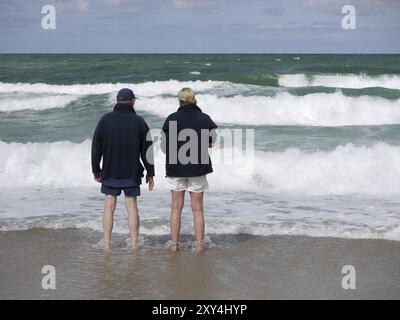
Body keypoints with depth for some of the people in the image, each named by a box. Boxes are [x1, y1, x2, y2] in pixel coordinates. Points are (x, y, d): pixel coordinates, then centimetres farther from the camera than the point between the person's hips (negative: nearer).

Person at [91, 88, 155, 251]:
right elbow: (147, 150, -2)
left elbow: (96, 146, 0)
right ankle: (134, 243, 6)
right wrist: (150, 173, 6)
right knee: (132, 206, 6)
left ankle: (107, 244, 4)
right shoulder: (139, 122, -4)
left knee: (109, 207, 5)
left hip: (109, 172, 0)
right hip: (132, 174, 0)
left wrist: (96, 169, 9)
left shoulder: (106, 119, -2)